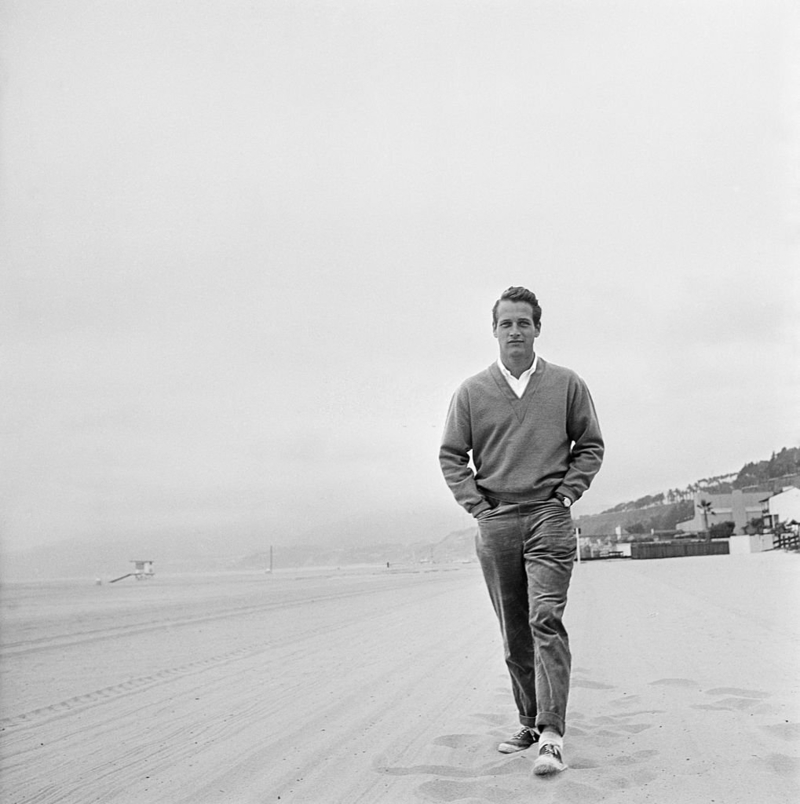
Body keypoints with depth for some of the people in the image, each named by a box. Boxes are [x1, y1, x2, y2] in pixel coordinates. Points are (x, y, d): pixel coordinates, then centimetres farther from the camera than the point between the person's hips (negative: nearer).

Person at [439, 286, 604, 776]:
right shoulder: (472, 392, 7)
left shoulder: (566, 385, 5)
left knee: (546, 619, -15)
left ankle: (552, 735, -14)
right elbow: (451, 455, 10)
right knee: (514, 633, 9)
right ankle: (529, 722, 23)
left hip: (549, 517, -2)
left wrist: (566, 495, -2)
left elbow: (590, 446, 10)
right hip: (495, 522, 3)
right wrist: (478, 505, 0)